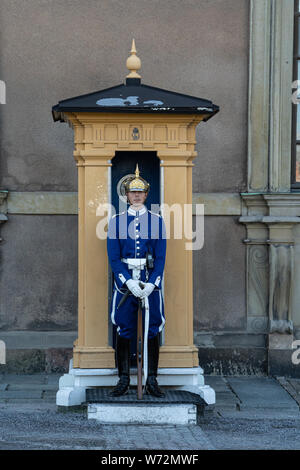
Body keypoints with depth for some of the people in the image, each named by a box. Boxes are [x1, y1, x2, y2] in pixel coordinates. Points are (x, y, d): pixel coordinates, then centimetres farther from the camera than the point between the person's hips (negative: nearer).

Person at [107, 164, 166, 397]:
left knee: (152, 331, 2)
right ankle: (124, 380, 10)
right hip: (125, 282, 0)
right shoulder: (116, 221, 5)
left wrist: (151, 284, -11)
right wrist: (129, 282, -13)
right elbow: (114, 257, -1)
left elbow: (161, 257, 1)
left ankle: (152, 380, 8)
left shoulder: (157, 221, 5)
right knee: (124, 332, 2)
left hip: (151, 284, 0)